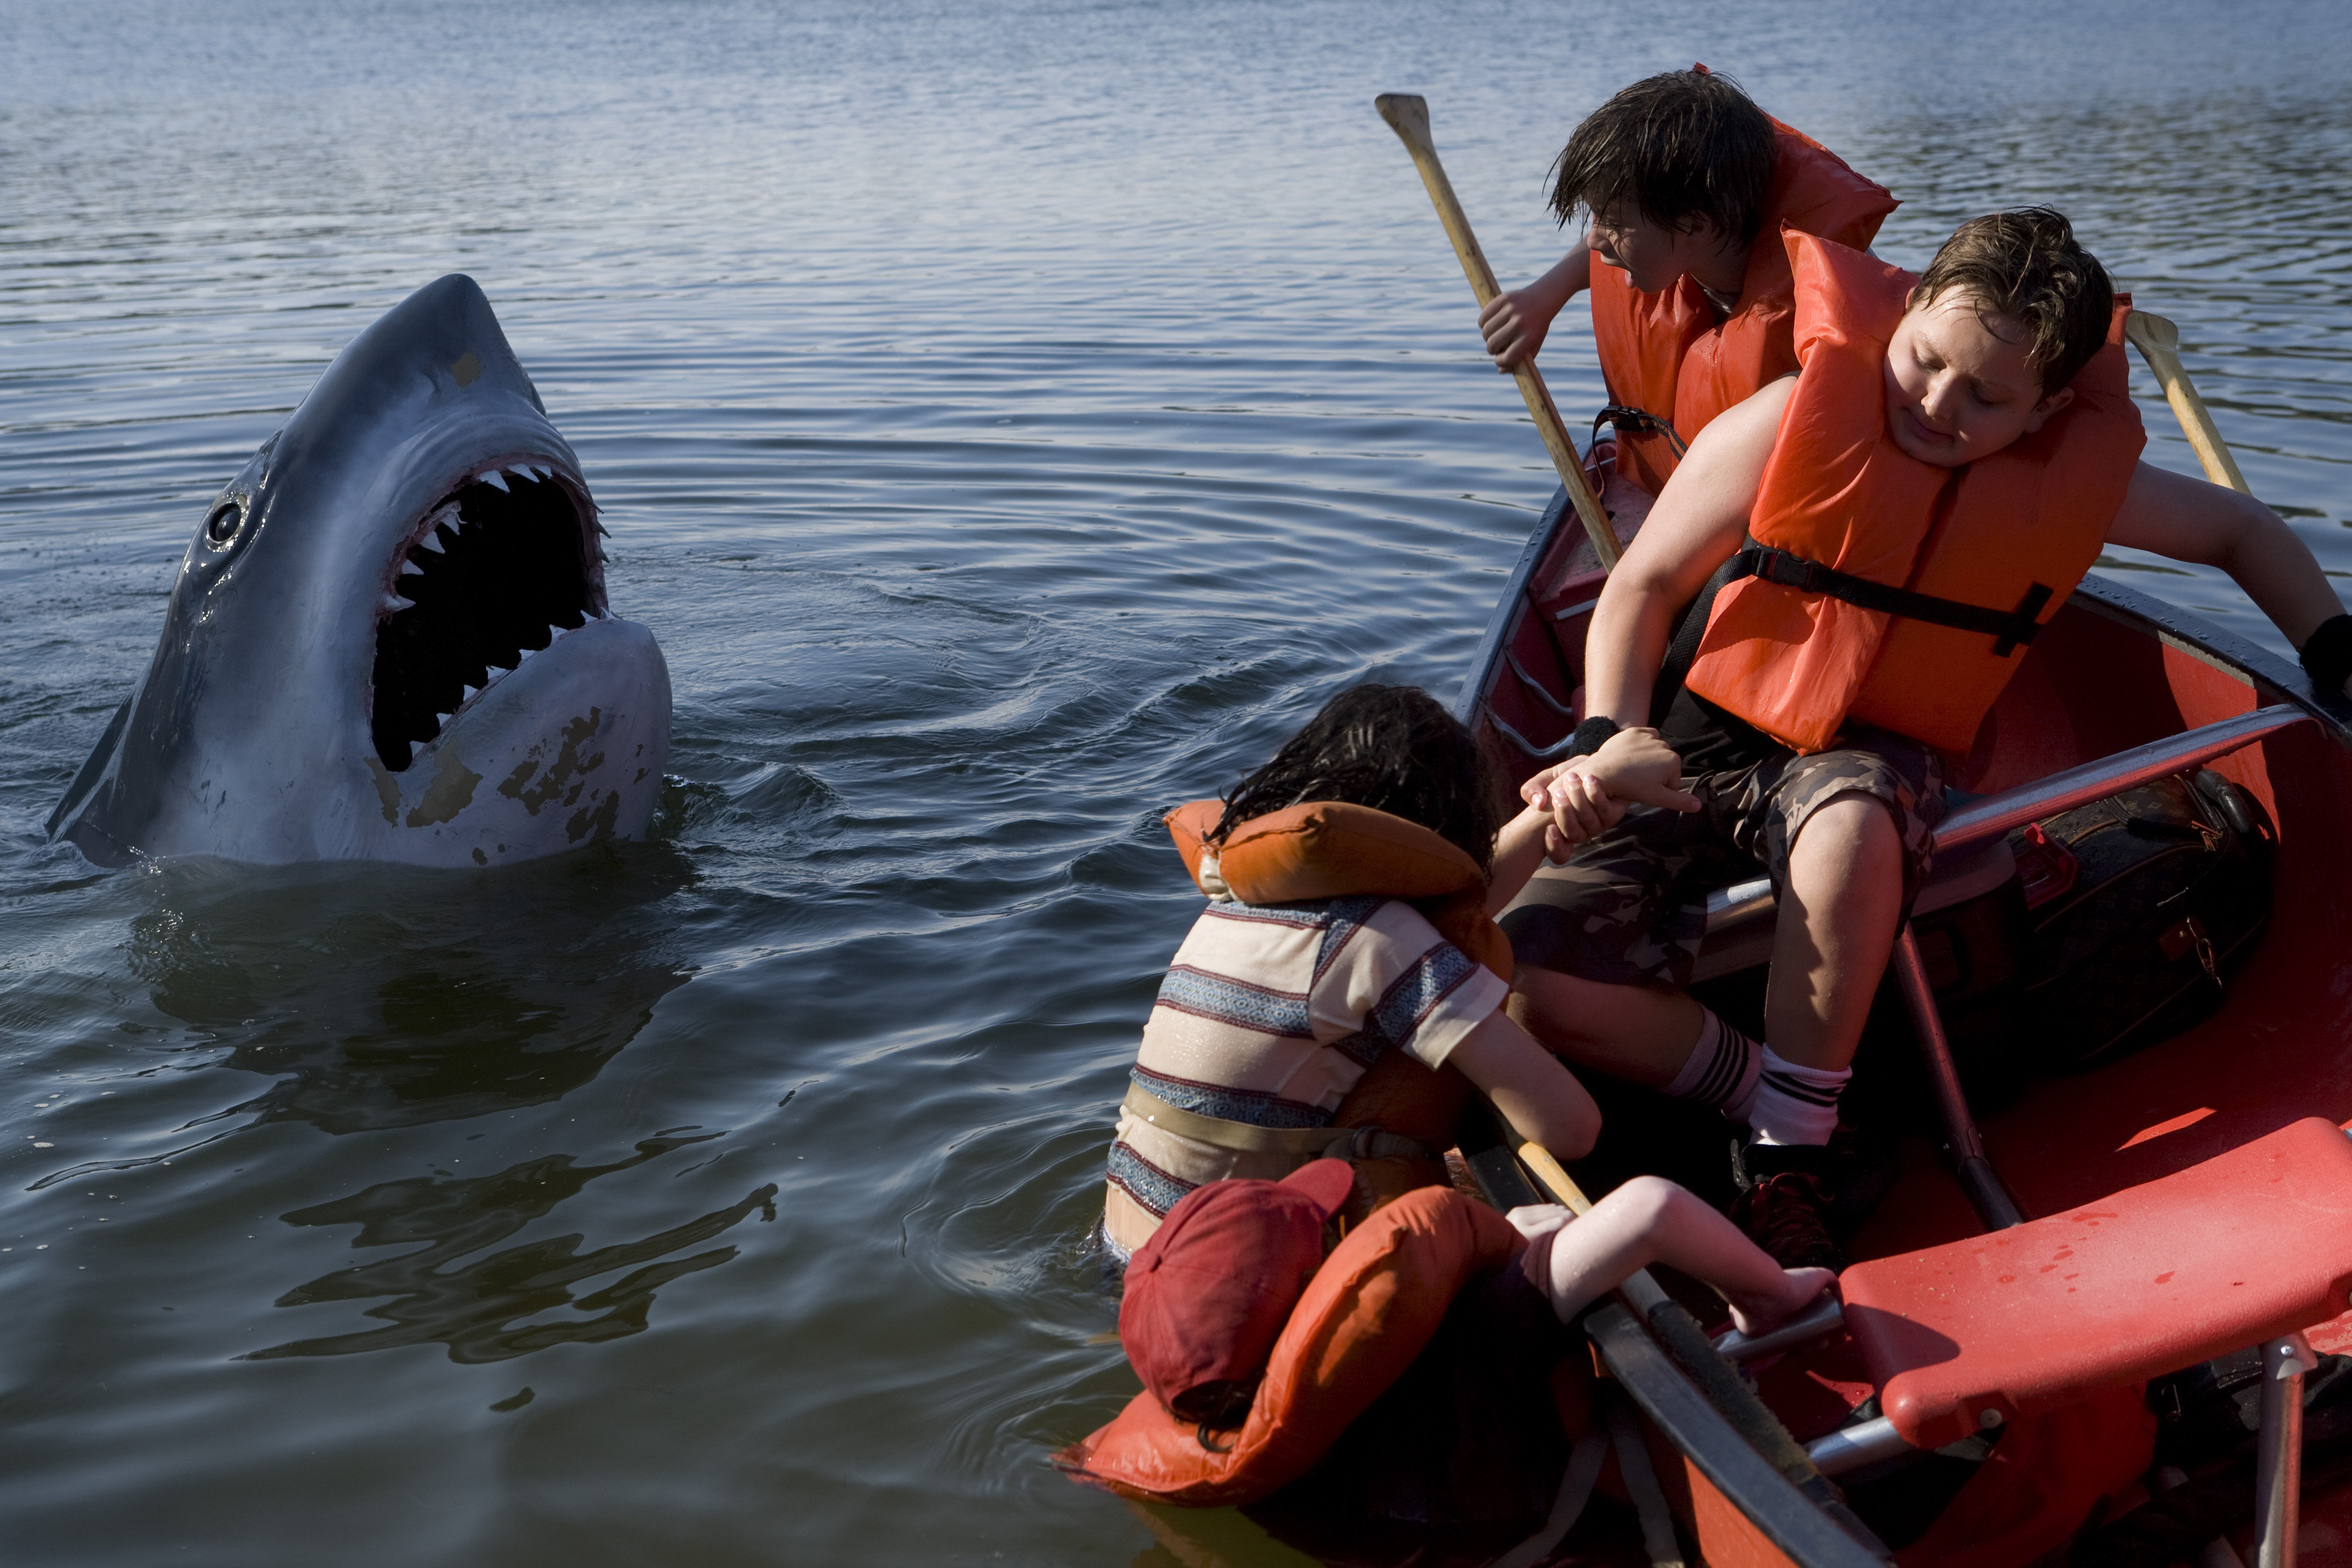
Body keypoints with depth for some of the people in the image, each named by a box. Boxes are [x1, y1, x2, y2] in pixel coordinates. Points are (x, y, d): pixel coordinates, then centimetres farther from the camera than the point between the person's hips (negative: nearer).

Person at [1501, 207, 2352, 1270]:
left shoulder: (2077, 478, -1)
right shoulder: (1791, 424, -9)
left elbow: (2240, 529, 18)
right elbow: (1644, 588, -3)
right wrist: (1607, 742, -18)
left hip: (1880, 763, 0)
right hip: (1714, 746, 0)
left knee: (1848, 826, -42)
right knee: (1535, 980, -25)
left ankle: (1789, 1164, -24)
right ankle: (1768, 1088, -1)